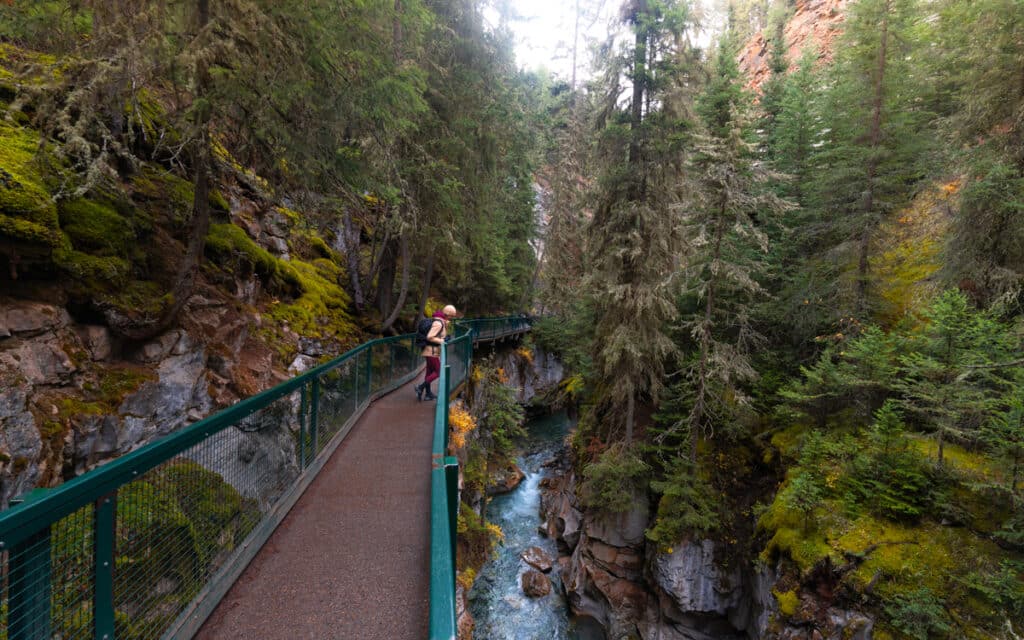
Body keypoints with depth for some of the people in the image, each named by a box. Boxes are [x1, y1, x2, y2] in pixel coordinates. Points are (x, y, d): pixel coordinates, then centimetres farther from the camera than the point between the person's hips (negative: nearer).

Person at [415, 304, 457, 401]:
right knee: (438, 372, -5)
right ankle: (421, 387, -4)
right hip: (432, 351, -10)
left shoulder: (442, 322, 12)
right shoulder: (438, 323, -18)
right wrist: (441, 341, -20)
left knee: (430, 372, 13)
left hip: (431, 351, 10)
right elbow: (429, 337, -24)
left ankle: (428, 394, 19)